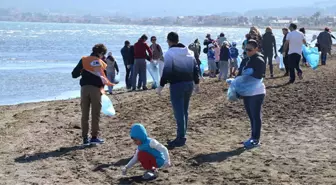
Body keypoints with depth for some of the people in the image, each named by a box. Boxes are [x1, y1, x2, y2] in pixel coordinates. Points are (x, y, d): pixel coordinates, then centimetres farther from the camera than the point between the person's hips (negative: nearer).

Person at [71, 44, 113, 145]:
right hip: (96, 89, -2)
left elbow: (74, 75, 4)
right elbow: (105, 79, -2)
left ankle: (85, 138, 8)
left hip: (84, 88, 2)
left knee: (84, 115, 8)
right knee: (95, 114, 6)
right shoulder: (102, 63, 2)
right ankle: (94, 137, 5)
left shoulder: (84, 60, 6)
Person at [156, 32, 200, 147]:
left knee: (179, 112, -6)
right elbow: (195, 68, 13)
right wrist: (196, 83, 20)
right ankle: (182, 136, 22)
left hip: (177, 85, -7)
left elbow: (167, 71, -16)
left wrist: (161, 85, -10)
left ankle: (181, 138, -7)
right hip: (189, 84, 7)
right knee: (184, 111, 16)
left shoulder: (170, 53, -10)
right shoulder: (188, 52, 11)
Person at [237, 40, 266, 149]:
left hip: (256, 93, -9)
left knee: (256, 116, -3)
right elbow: (240, 75, 15)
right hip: (247, 93, 9)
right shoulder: (245, 61, 14)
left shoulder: (259, 61, -12)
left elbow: (257, 77, -20)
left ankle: (256, 140, 3)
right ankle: (253, 138, 25)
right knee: (251, 116, 15)